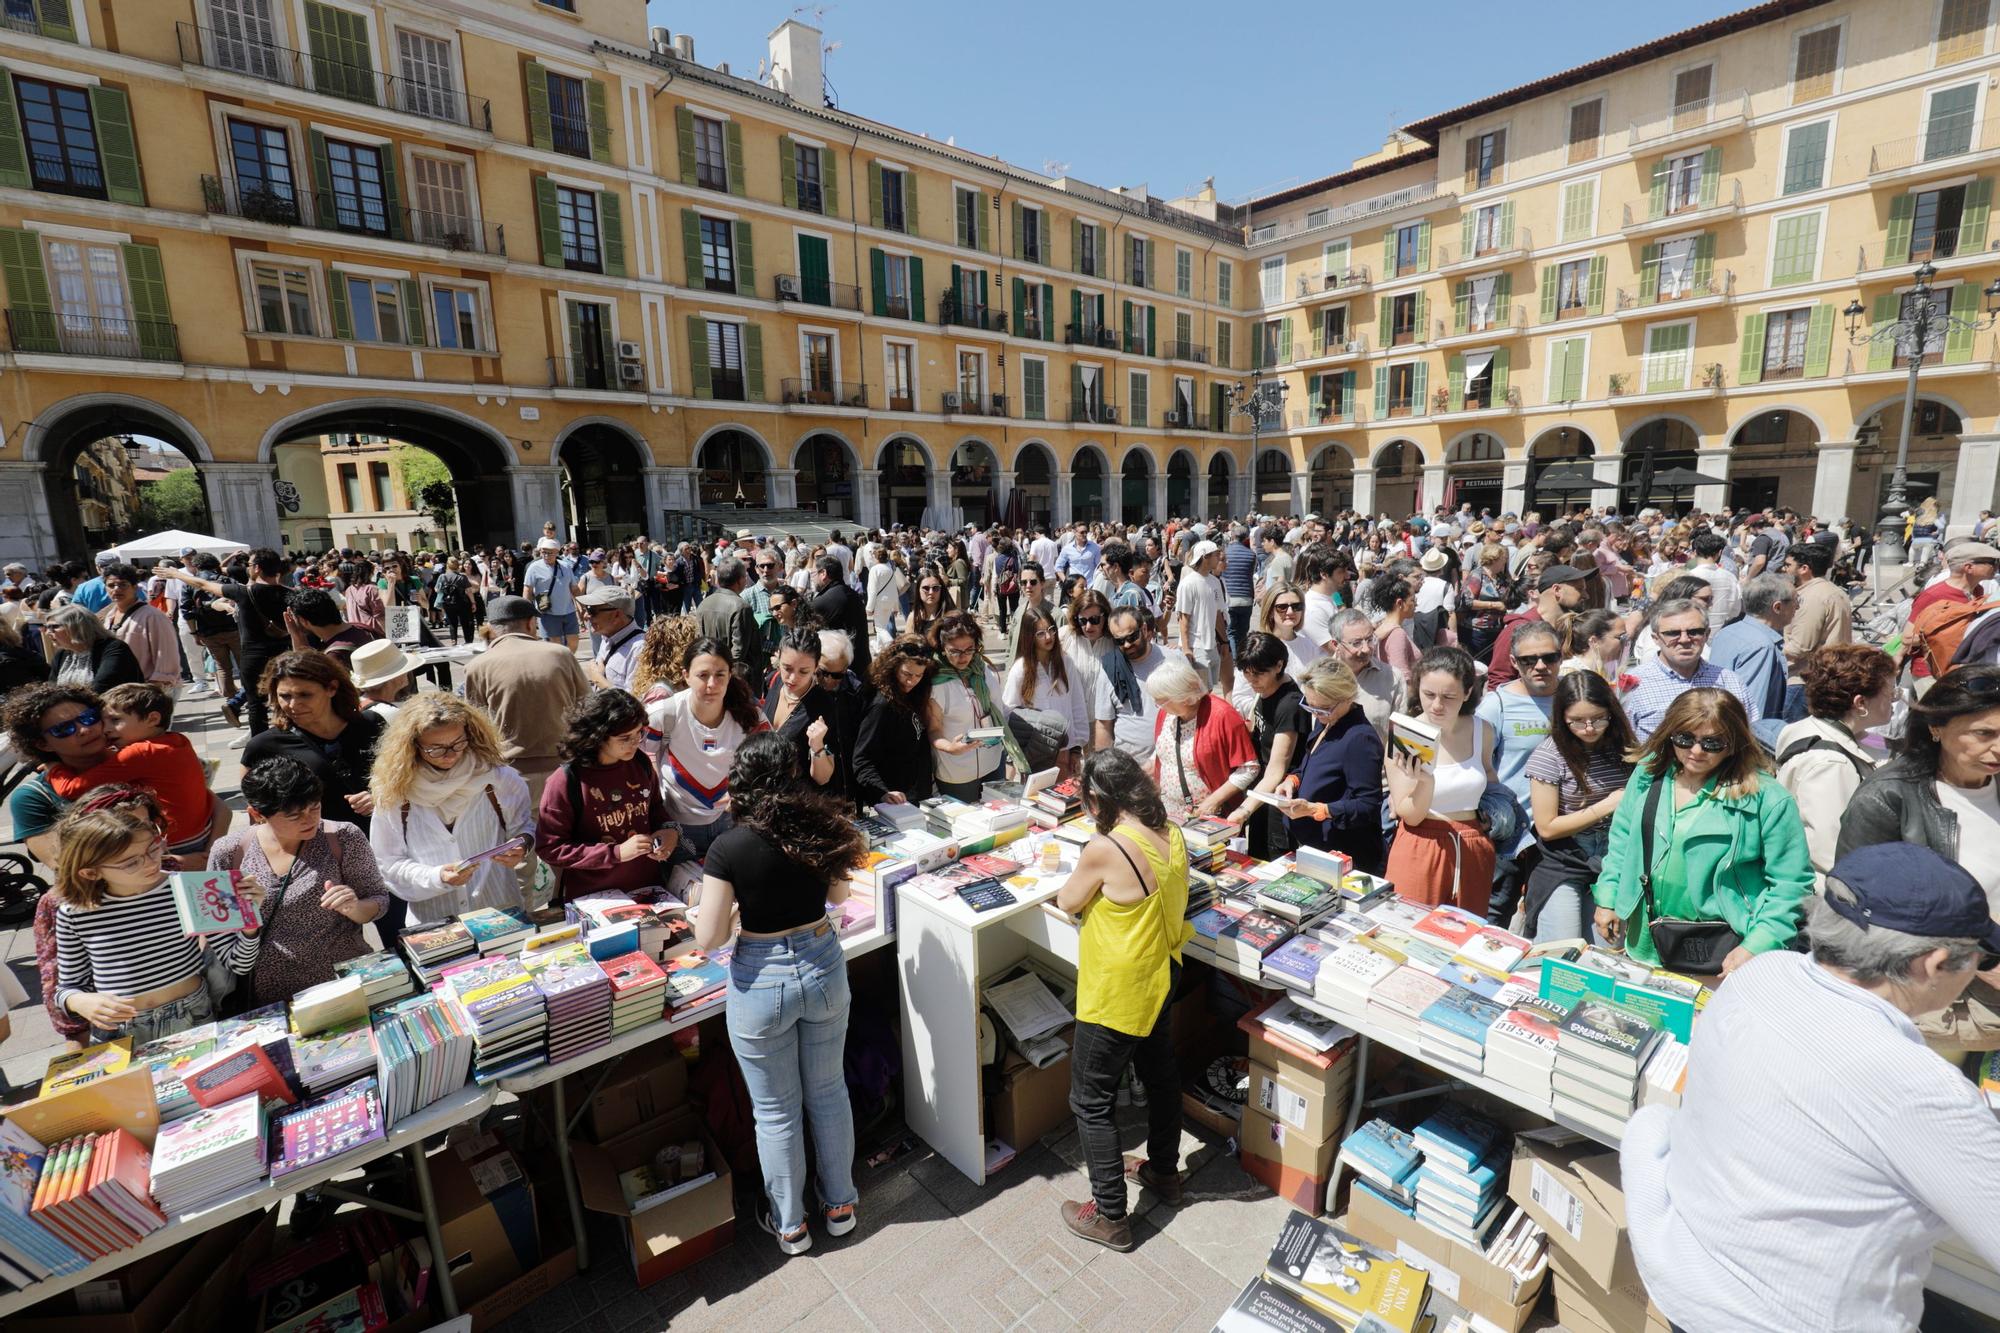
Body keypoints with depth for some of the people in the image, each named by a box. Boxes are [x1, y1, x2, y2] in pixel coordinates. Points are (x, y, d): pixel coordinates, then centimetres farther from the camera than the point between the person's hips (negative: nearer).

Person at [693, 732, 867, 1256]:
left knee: (776, 1111, 18)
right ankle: (840, 1204, 42)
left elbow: (709, 938, -15)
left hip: (762, 981, -3)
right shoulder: (822, 829, -10)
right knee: (828, 1092, 23)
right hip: (823, 965, 3)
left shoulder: (729, 848, -20)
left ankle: (790, 1224, 38)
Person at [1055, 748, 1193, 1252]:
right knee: (1161, 1077, 27)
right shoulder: (1173, 836, -7)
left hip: (1116, 997, -8)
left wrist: (1083, 874, 7)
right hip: (1162, 981, 8)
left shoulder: (1104, 849, -30)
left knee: (1091, 1102, 12)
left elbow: (1067, 902, -11)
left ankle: (1109, 1216, 25)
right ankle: (1164, 1171, 49)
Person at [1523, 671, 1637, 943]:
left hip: (1612, 862, 4)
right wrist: (1607, 806, -13)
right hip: (1563, 864, -4)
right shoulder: (1550, 754, -13)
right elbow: (1547, 828, -11)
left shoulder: (1624, 747, -1)